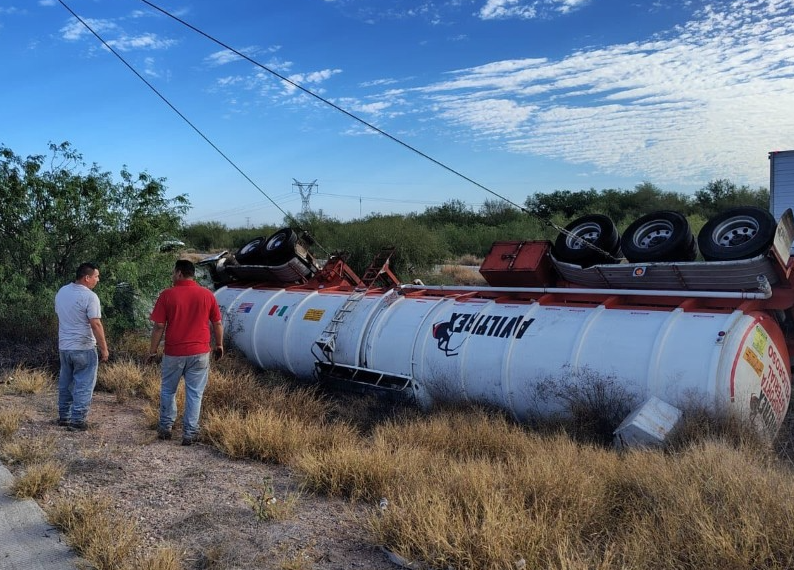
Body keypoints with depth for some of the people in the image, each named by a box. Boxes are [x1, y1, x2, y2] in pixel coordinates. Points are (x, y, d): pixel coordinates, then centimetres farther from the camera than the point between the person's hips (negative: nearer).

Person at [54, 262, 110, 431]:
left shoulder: (61, 292, 7)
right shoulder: (89, 296, -18)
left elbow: (60, 317, 17)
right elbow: (96, 325, -20)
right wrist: (104, 349, -14)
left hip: (63, 346, 7)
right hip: (83, 348, -7)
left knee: (65, 383, 18)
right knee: (83, 385, 1)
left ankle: (63, 416, 26)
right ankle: (77, 421, 2)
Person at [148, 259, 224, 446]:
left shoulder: (167, 295, -7)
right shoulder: (207, 294, -1)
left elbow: (159, 326, -6)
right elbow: (217, 323, 4)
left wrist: (152, 351, 4)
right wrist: (219, 345, 17)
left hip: (173, 353, -1)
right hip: (199, 353, 1)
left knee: (168, 391, 18)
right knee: (194, 394, 7)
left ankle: (165, 428, 27)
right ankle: (189, 434, 9)